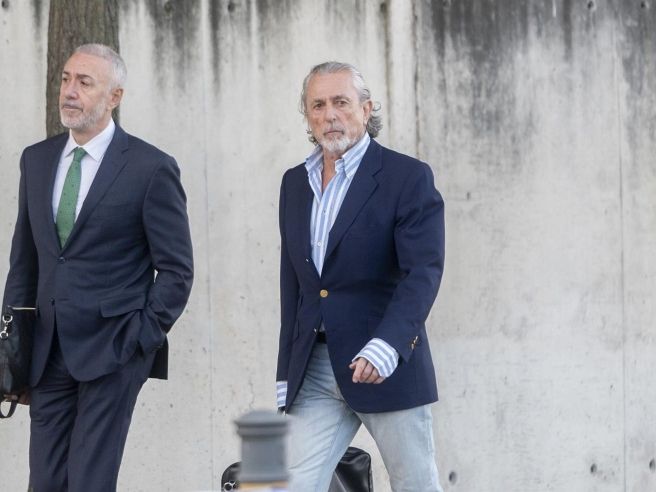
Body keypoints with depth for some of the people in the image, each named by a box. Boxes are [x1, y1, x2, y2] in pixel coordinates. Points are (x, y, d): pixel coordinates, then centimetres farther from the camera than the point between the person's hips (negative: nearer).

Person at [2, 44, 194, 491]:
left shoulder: (151, 168, -6)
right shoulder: (37, 160, 11)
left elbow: (176, 269, -3)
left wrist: (141, 338, -9)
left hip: (111, 352, -5)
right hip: (49, 354, 5)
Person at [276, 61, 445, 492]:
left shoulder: (408, 177, -6)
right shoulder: (295, 183, 13)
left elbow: (423, 272, -16)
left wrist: (387, 346, -31)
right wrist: (286, 374, 14)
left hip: (387, 365, -5)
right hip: (315, 371, 5)